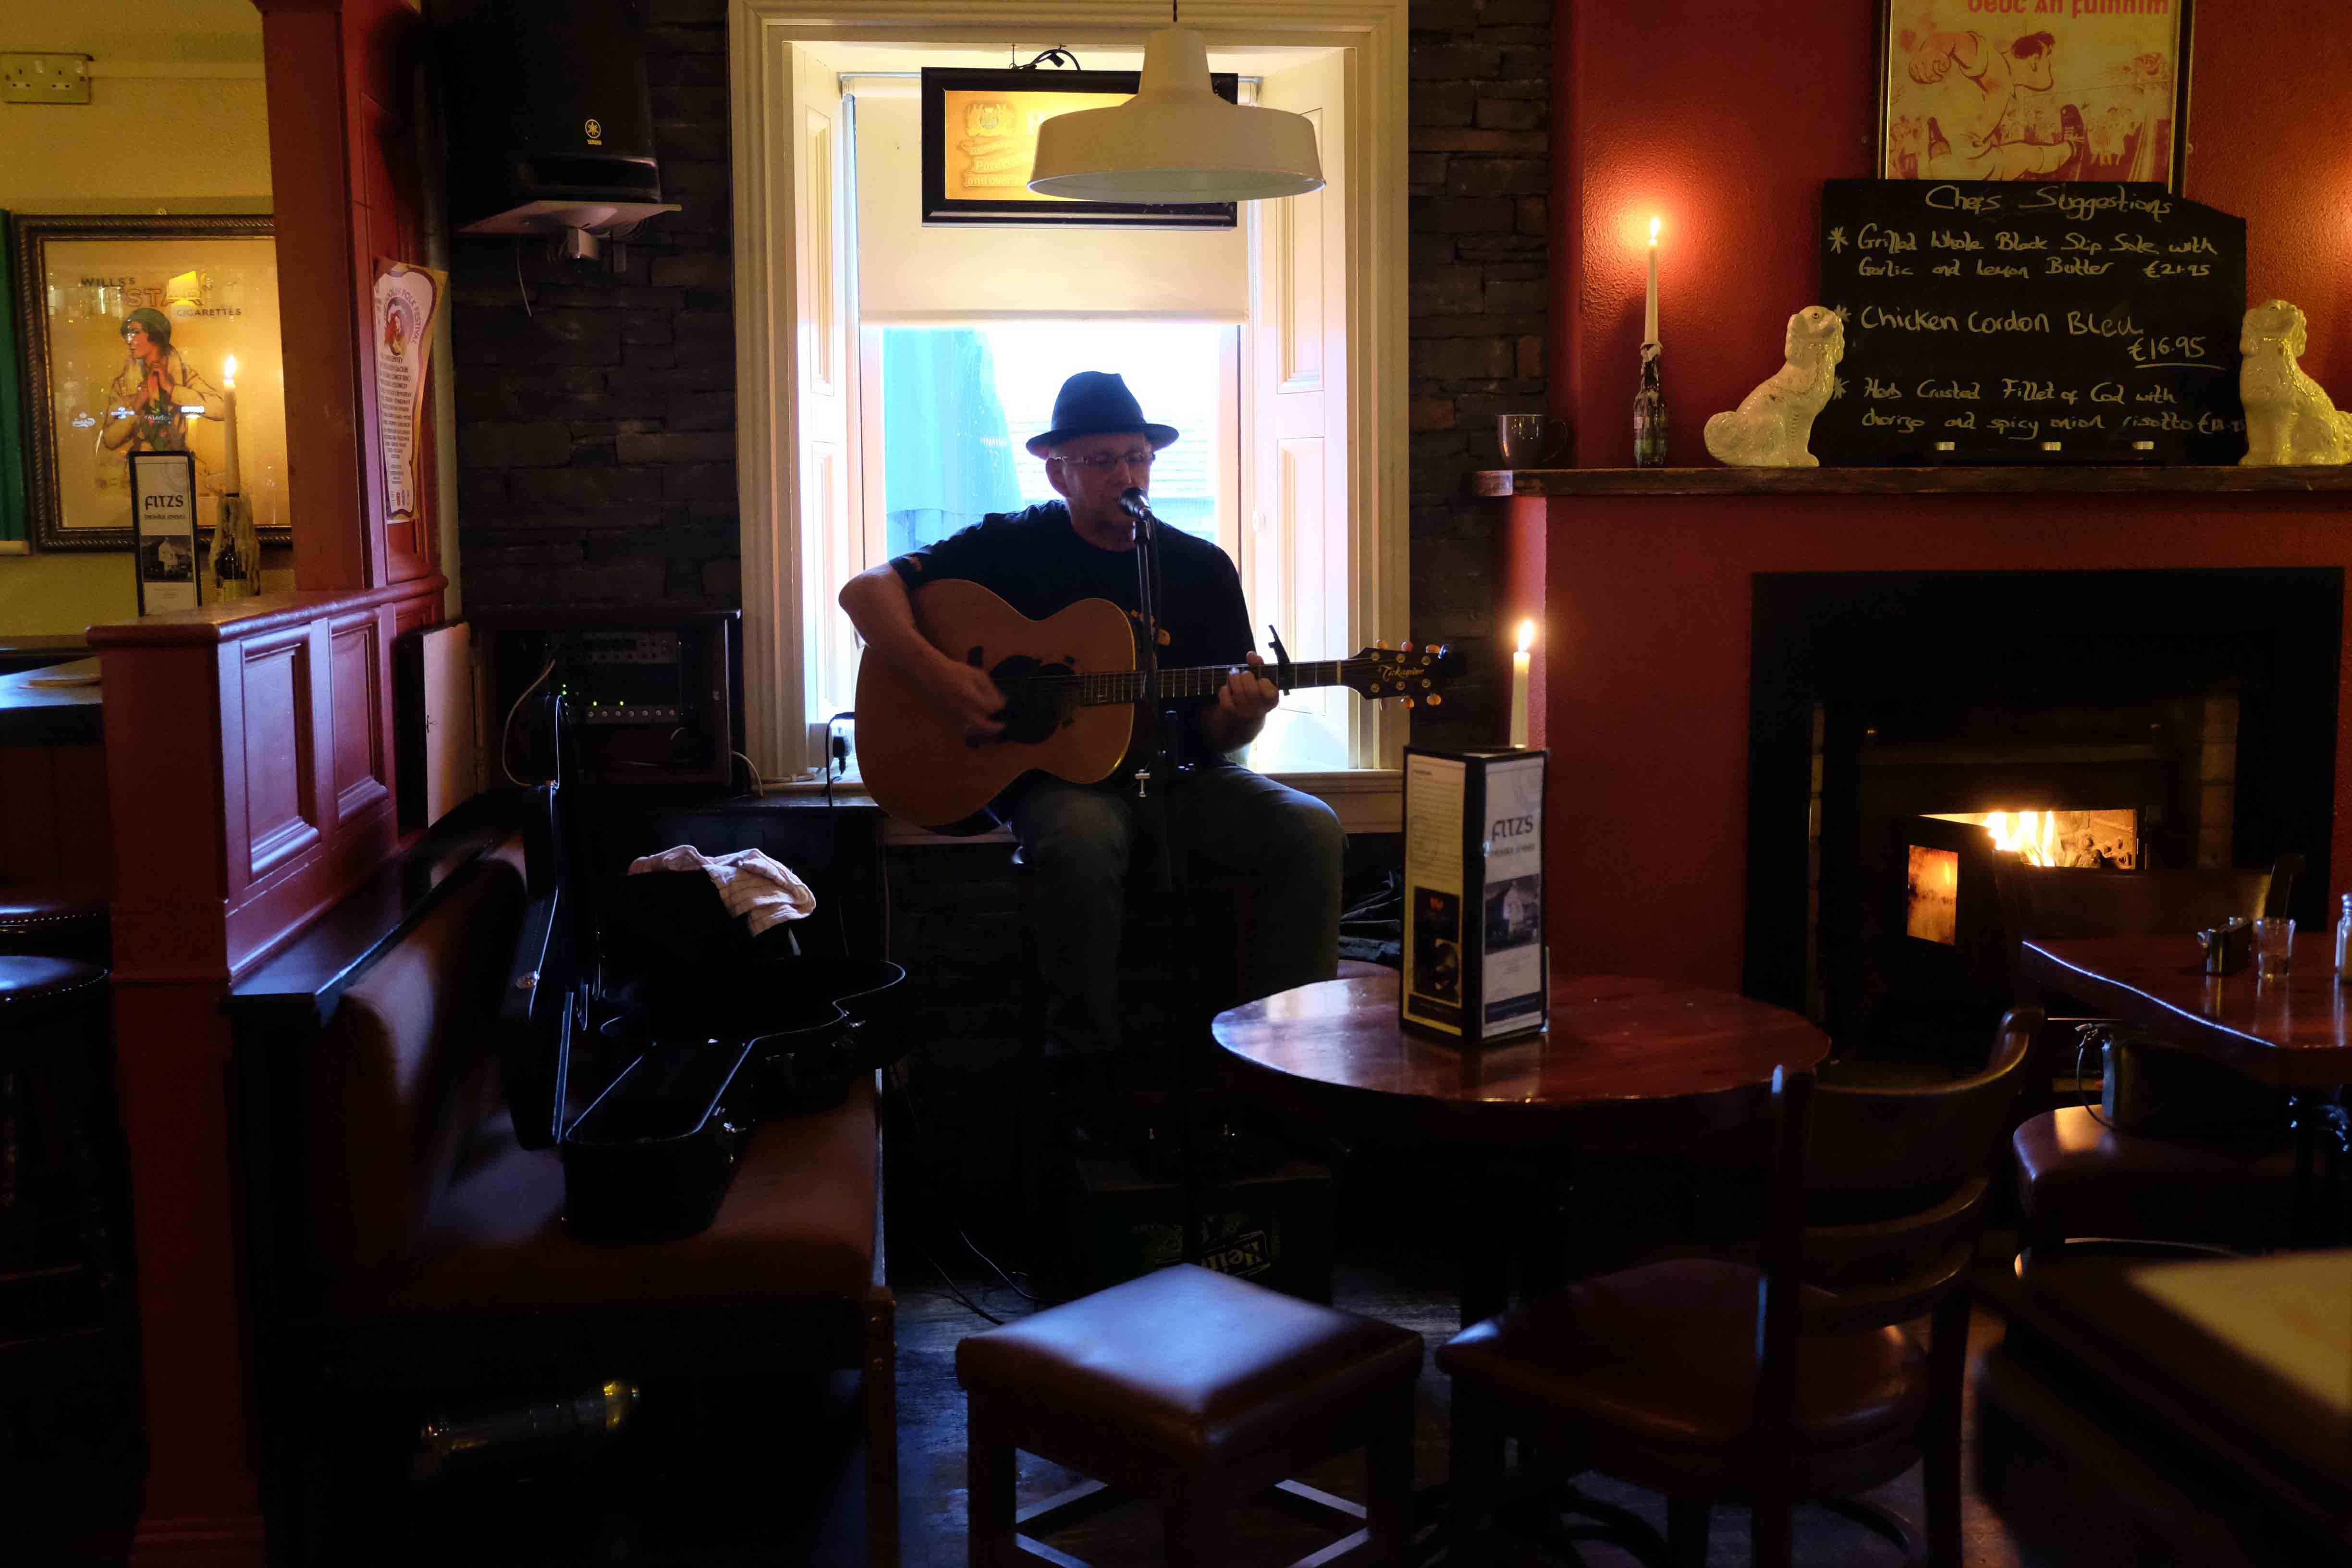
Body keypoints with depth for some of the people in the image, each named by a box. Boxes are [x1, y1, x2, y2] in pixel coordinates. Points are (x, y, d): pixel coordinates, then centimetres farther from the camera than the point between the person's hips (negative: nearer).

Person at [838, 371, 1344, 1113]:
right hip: (1057, 777, -3)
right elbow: (866, 591, -2)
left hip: (1177, 777, 3)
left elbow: (1218, 735, 8)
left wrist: (1241, 715, -17)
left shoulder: (1202, 569, 10)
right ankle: (1086, 1066, -20)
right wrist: (935, 672, -19)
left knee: (1310, 830, -23)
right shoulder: (1013, 547, 4)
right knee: (1079, 842, -38)